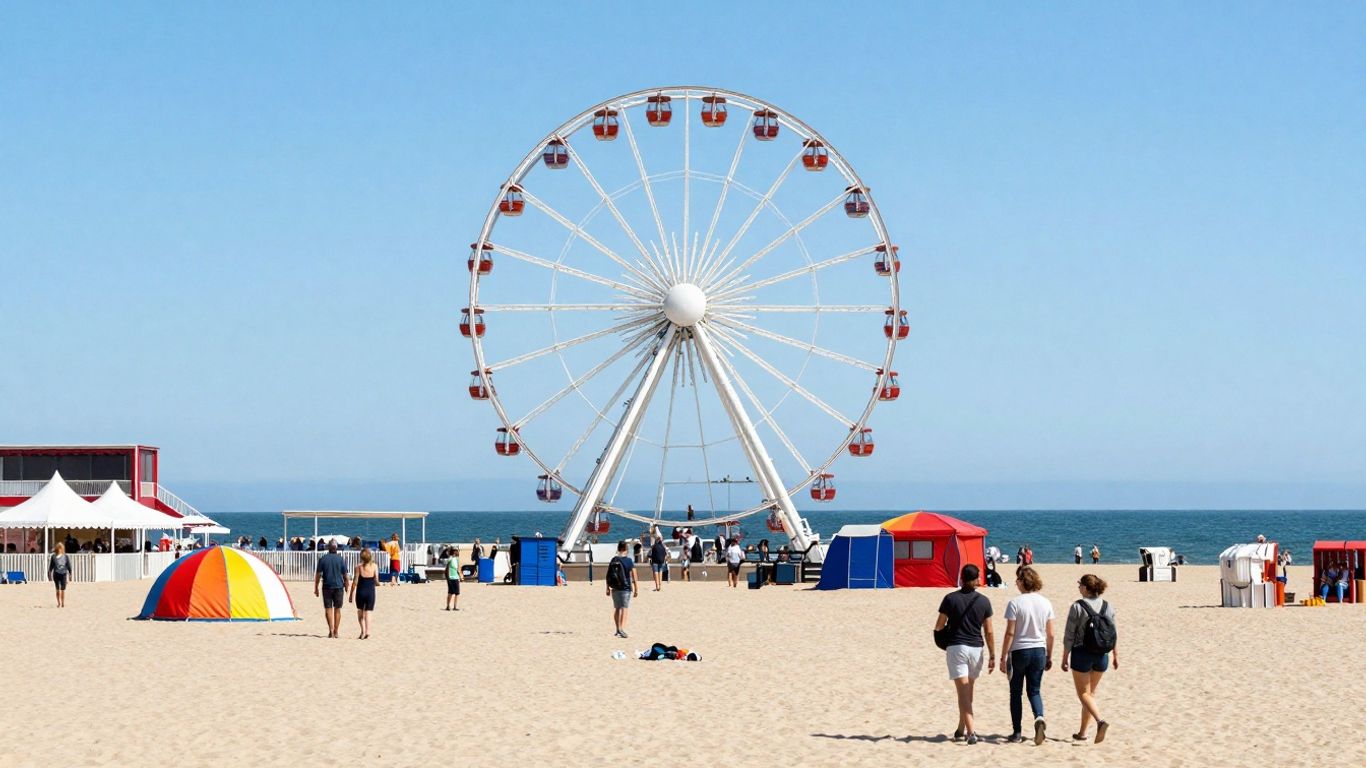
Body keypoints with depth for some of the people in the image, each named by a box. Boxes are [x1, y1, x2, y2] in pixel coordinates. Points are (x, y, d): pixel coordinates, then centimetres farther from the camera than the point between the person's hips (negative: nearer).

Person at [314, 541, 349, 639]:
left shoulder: (323, 559, -2)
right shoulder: (341, 559, -1)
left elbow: (318, 575, -2)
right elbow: (345, 576, 0)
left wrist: (316, 588, 5)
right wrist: (346, 587, 10)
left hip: (327, 587, -1)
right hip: (339, 587, 1)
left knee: (328, 609, 4)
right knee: (337, 609, 9)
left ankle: (331, 630, -11)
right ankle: (335, 632, 10)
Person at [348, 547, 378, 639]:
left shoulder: (359, 566, -7)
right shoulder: (374, 566, -5)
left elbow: (355, 582, -6)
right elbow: (376, 581, -6)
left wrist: (351, 594, 2)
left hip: (360, 591, 0)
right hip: (371, 592, 0)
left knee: (360, 612, 16)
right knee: (368, 613, 4)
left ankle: (363, 630, 3)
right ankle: (367, 632, -5)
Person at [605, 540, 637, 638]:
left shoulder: (613, 561, 3)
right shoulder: (629, 561, -8)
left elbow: (608, 575, 6)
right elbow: (633, 576, -8)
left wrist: (608, 588, 13)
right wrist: (636, 589, -1)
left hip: (615, 588, 4)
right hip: (626, 588, -4)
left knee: (616, 608, 14)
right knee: (624, 608, -4)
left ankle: (618, 629, 21)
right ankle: (622, 629, -15)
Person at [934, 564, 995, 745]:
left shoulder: (950, 599, -5)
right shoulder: (983, 601, 1)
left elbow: (939, 626, -1)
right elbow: (988, 632, 2)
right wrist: (992, 656, 8)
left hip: (956, 647, -3)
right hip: (976, 648, 3)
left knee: (963, 692, -7)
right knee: (968, 691, 17)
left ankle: (971, 731, -21)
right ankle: (961, 730, 25)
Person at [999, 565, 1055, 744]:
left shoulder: (1015, 603, -12)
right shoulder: (1045, 603, 1)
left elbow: (1010, 633, -14)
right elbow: (1050, 634, 5)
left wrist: (1003, 657, -7)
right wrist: (1049, 656, 16)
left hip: (1019, 651, -3)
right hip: (1039, 651, 3)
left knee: (1016, 692, 10)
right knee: (1034, 691, 11)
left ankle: (1017, 733, 12)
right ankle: (1039, 717, -18)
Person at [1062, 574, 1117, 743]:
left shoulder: (1077, 607, -12)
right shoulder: (1108, 607, 2)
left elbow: (1069, 636, -10)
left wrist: (1065, 658, -3)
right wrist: (1115, 655, 17)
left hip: (1082, 653, -5)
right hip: (1102, 655, 5)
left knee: (1084, 693, 3)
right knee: (1091, 692, 16)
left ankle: (1100, 721, -22)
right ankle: (1082, 732, 20)